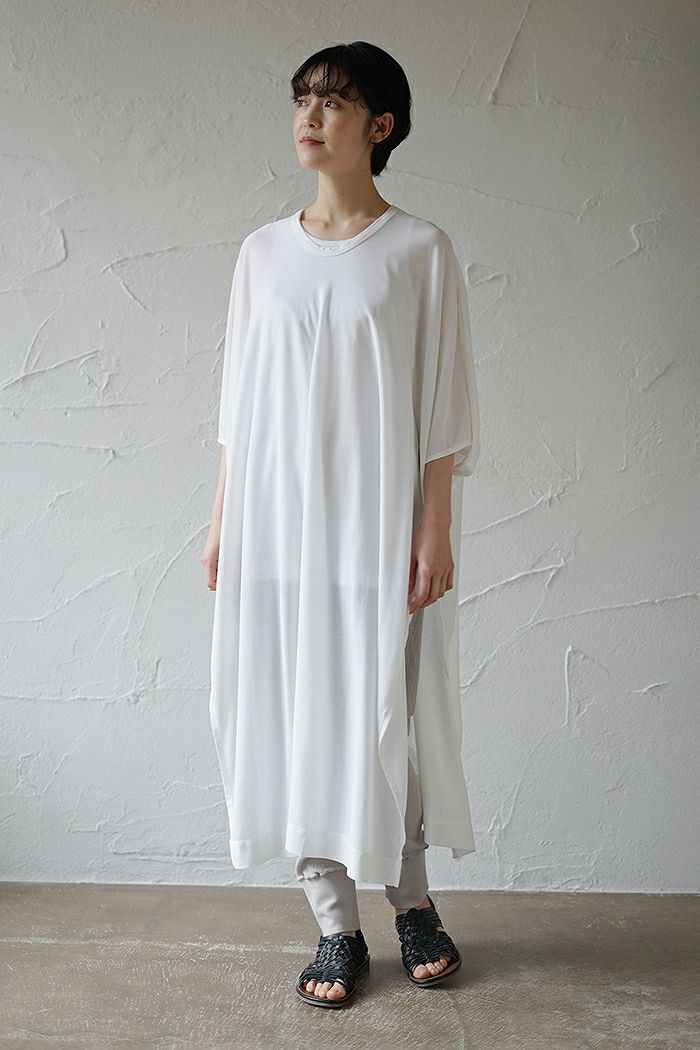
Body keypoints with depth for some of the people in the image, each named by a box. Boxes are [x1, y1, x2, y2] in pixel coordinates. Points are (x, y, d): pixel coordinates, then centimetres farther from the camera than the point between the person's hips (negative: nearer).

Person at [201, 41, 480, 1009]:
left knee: (387, 708, 4)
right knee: (296, 707, 4)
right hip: (276, 511, 3)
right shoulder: (264, 251, 9)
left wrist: (435, 528, -8)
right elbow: (240, 398, 11)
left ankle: (412, 901, 27)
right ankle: (337, 927, 18)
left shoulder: (420, 250, -1)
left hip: (376, 512, -3)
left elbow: (444, 402, -3)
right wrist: (222, 518, 7)